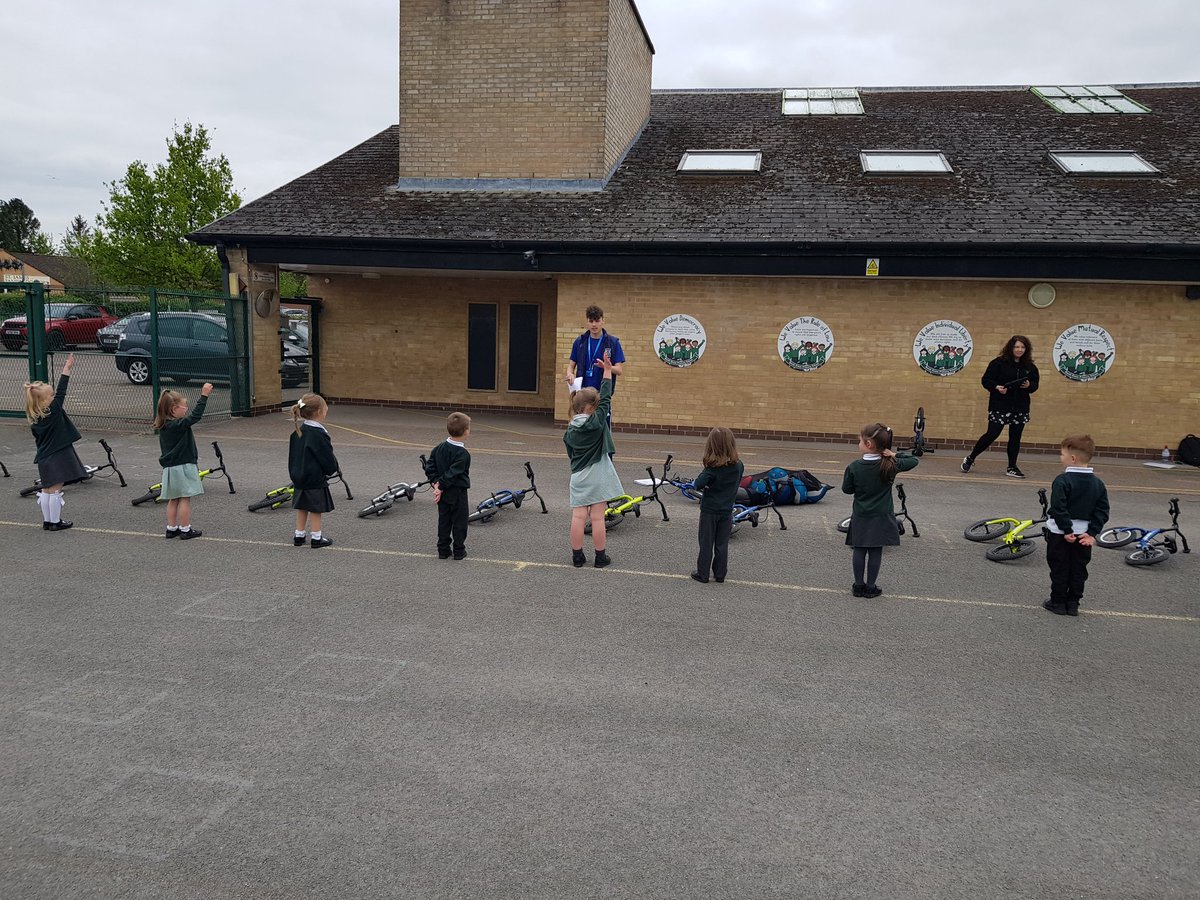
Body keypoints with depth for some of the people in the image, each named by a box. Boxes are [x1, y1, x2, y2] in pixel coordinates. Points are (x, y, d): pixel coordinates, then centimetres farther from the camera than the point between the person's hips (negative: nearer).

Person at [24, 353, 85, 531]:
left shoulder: (34, 419, 4)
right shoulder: (54, 411, -15)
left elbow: (38, 440, 14)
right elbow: (62, 392, -15)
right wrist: (67, 368, -14)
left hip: (44, 458, 7)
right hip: (57, 458, -7)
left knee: (46, 490, 14)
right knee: (55, 490, -2)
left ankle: (47, 521, 22)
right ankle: (55, 522, 4)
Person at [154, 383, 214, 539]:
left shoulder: (163, 426, 7)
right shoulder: (178, 425, -20)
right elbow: (195, 416, -27)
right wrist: (204, 396, -26)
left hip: (169, 467, 9)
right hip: (182, 467, -9)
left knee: (173, 500, 15)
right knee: (185, 499, 0)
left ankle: (171, 528, 21)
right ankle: (185, 530, 4)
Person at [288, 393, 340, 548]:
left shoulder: (298, 431, 4)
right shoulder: (319, 433, -20)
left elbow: (294, 453, 12)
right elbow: (327, 456, -15)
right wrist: (335, 468, 3)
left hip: (299, 476, 7)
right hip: (316, 478, -7)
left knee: (302, 507, 15)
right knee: (316, 508, 2)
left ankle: (299, 535, 22)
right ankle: (316, 538, 9)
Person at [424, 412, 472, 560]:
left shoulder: (439, 448, 3)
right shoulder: (463, 453, -19)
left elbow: (429, 466, 2)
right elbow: (453, 473, -21)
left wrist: (436, 482, -2)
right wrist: (441, 486, -14)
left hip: (443, 492, 6)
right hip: (458, 493, -6)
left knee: (443, 521, 13)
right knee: (459, 521, 6)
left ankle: (443, 550, 18)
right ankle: (459, 551, 12)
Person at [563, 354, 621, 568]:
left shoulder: (570, 431, 4)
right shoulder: (597, 422, -11)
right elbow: (606, 398, -7)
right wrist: (607, 371, -4)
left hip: (578, 478, 4)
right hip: (597, 477, -4)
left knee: (578, 517, 5)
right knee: (597, 518, 1)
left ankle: (577, 556, 11)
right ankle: (600, 557, 9)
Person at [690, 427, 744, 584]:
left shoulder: (713, 468, -20)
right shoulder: (739, 466, -6)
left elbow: (699, 484, -26)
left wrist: (703, 475, -8)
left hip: (709, 510, -4)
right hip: (727, 511, 4)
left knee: (706, 543, 7)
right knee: (722, 544, 12)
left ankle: (702, 574, 13)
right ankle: (720, 574, 18)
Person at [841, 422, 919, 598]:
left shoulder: (854, 467, -13)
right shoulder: (890, 465, -11)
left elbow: (846, 489, -2)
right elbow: (914, 460, 3)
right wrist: (894, 455, -3)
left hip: (861, 517, 0)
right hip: (881, 518, 0)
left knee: (859, 551, 10)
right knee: (875, 552, 7)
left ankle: (859, 586, 16)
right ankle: (870, 587, 14)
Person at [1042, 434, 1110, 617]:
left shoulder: (1063, 481, -17)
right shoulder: (1098, 484, 2)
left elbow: (1058, 509, -22)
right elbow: (1102, 511, -1)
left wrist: (1067, 530, -16)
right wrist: (1092, 533, -3)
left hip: (1061, 533, -5)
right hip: (1083, 534, 5)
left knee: (1059, 568, 6)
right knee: (1079, 569, 13)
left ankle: (1058, 602, 11)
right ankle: (1073, 603, 17)